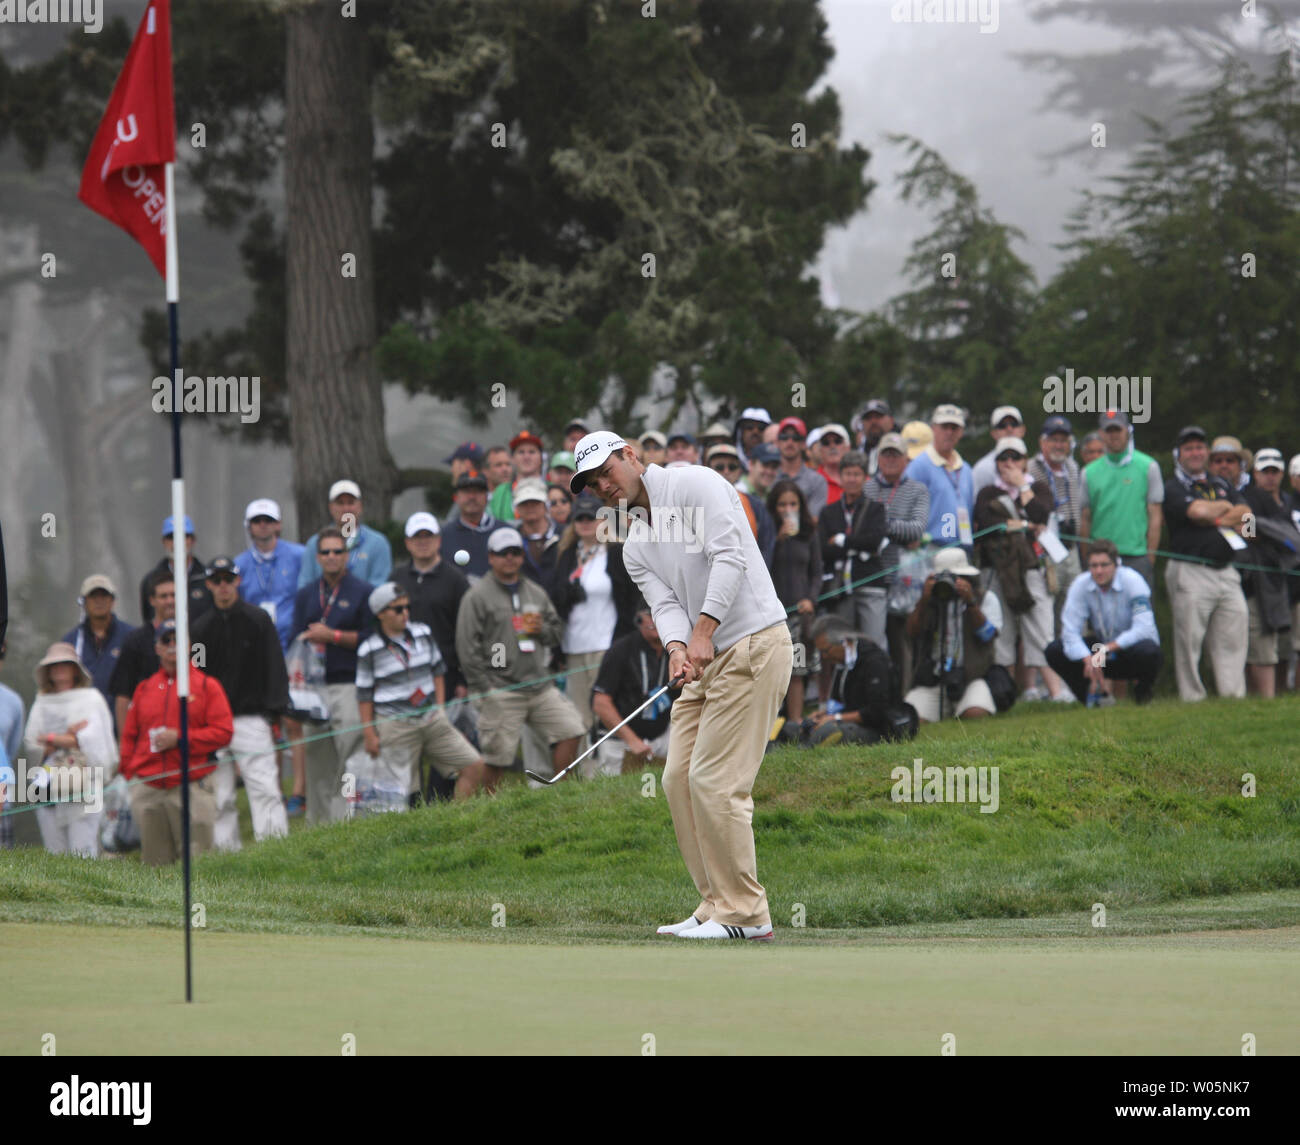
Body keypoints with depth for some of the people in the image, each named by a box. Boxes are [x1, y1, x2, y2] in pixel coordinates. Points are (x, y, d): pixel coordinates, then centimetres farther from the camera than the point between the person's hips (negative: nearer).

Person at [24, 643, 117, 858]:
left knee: (82, 854, -12)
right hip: (49, 790, 3)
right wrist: (68, 737, -7)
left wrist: (52, 739, -1)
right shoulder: (41, 704, 17)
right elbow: (32, 747, 6)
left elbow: (94, 739, -5)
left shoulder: (91, 698, 9)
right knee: (56, 855, -3)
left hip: (84, 790, -3)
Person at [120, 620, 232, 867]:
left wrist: (180, 738, -10)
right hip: (147, 789, 3)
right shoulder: (144, 688, 17)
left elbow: (223, 732, -2)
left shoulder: (206, 686, 6)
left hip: (192, 787, -3)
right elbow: (129, 735, 18)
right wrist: (129, 771, 3)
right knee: (155, 862, 2)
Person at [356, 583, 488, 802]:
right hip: (395, 725, -5)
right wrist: (370, 735, -3)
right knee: (403, 792, -6)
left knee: (476, 768, -3)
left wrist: (440, 708, 10)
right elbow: (364, 695, 0)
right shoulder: (369, 650, -5)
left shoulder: (423, 633, 6)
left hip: (431, 719, 5)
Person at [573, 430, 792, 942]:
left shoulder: (695, 485, -7)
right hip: (706, 662, 9)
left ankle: (744, 913, -8)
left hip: (752, 645, -9)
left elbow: (729, 557, -18)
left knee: (715, 781, -13)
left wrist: (703, 632, -26)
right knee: (679, 779, 5)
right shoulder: (635, 548, 17)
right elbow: (665, 602, 2)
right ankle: (717, 905, 11)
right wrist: (677, 646, -21)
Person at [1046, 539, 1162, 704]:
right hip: (1101, 648, 3)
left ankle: (1143, 690, -3)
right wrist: (1088, 659, -35)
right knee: (1054, 651, -18)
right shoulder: (1081, 585, -12)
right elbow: (1070, 630, -17)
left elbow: (1143, 628, -29)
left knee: (1147, 651, -39)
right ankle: (1092, 696, 2)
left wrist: (1108, 648, -38)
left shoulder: (1132, 581, -21)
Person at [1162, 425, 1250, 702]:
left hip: (1226, 572, 6)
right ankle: (1192, 698, -4)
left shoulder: (1221, 485, 22)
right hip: (1190, 572, -6)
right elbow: (1197, 510, -15)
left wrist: (1218, 519, -6)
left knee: (1234, 634, 1)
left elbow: (1246, 513, 10)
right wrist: (1225, 508, 3)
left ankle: (1234, 695, 3)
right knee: (1190, 638, -7)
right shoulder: (1173, 489, 2)